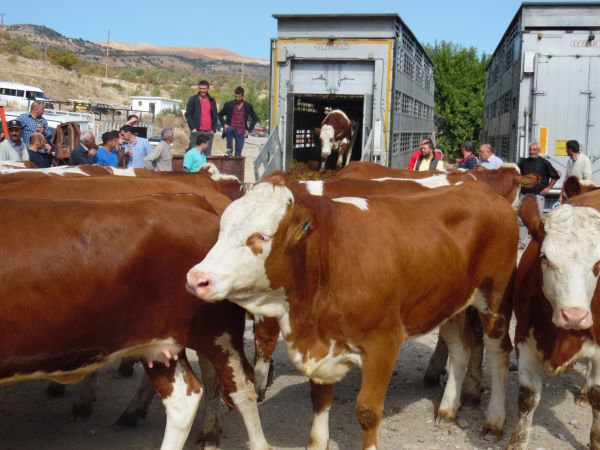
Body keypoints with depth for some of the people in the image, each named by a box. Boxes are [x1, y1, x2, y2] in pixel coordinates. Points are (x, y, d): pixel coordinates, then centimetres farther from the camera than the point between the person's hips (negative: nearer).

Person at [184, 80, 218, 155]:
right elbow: (188, 114, 0)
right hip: (196, 132, -3)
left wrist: (213, 129, 5)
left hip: (209, 132, 3)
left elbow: (215, 116, 17)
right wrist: (192, 128, -9)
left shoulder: (212, 101, 15)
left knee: (207, 154, 1)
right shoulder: (193, 100, 4)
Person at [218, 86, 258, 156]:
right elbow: (220, 115, 13)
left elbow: (255, 118, 12)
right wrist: (224, 124, -4)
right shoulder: (229, 104, 3)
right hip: (231, 129, 0)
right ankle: (229, 149, -21)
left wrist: (249, 130, 2)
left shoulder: (248, 106, 4)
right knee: (229, 129, -35)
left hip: (241, 133, 0)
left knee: (238, 154, -3)